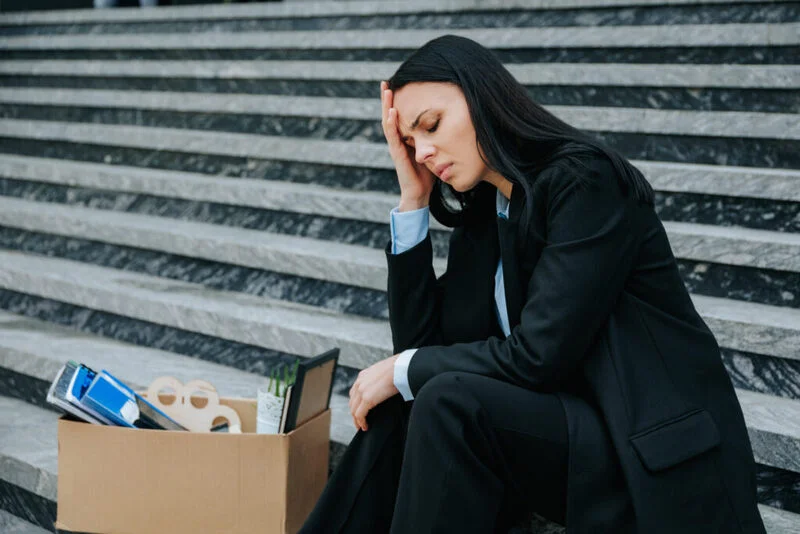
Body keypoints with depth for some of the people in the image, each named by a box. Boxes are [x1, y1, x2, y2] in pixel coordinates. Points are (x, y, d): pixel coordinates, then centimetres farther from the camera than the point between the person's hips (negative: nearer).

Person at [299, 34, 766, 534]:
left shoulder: (586, 181, -15)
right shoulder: (481, 214, 9)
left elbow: (539, 355, -21)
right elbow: (423, 345, 5)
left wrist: (404, 371, -9)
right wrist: (414, 198, 2)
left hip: (662, 460, -8)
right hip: (568, 428, 8)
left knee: (450, 404, -25)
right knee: (400, 413, -10)